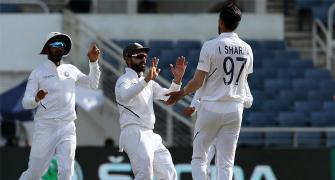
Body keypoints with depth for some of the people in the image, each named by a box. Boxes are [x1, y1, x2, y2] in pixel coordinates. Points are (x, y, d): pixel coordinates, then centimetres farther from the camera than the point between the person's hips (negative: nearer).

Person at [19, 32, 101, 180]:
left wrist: (93, 62, 10)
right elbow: (26, 102, -5)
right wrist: (36, 99, -28)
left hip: (67, 128, 3)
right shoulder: (38, 72, 0)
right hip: (45, 128, -3)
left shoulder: (71, 70, 13)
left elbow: (93, 84, 23)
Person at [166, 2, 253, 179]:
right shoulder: (247, 49, 3)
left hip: (211, 108, -4)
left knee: (198, 157, 8)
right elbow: (243, 81, 12)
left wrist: (180, 93, 6)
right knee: (227, 162, 6)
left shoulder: (210, 46, -11)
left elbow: (197, 81, -11)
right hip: (235, 110, 4)